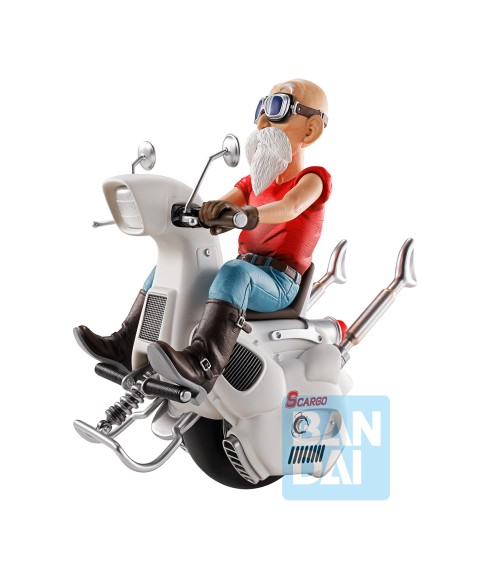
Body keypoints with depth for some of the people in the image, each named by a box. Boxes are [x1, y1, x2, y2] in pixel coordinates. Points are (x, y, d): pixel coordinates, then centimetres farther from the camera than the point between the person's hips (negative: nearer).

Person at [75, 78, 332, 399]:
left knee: (235, 272, -39)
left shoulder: (313, 179, -4)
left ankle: (203, 365, -56)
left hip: (278, 284, -8)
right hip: (245, 269, 8)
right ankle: (126, 346, 3)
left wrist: (248, 214, -48)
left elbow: (290, 206, -28)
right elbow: (214, 210, 5)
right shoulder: (252, 184, 21)